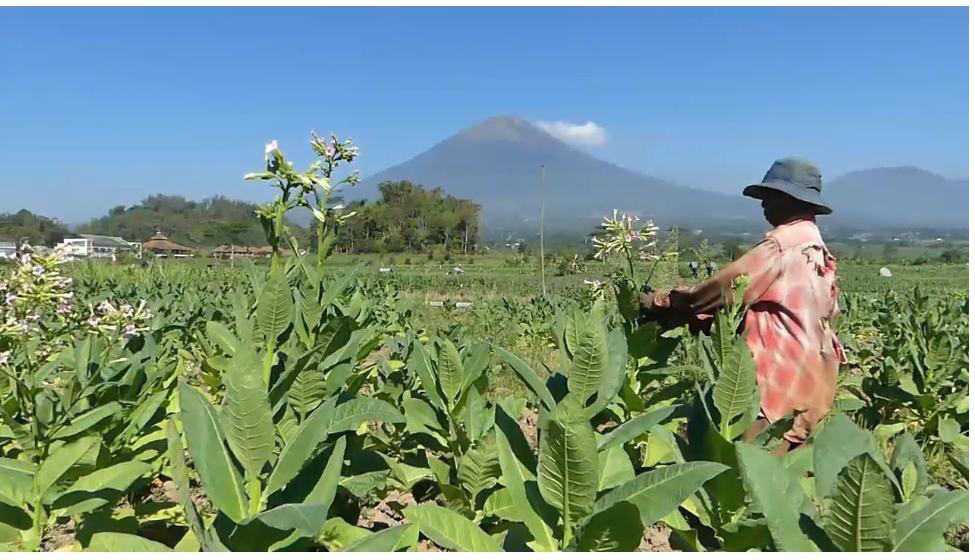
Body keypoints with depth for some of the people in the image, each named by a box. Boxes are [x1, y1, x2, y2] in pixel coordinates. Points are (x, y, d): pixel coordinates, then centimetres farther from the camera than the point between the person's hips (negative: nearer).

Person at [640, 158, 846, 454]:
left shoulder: (781, 246, -14)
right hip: (811, 377, 10)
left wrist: (658, 304, -2)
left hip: (785, 381, -10)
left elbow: (723, 288, -13)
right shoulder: (816, 248, 15)